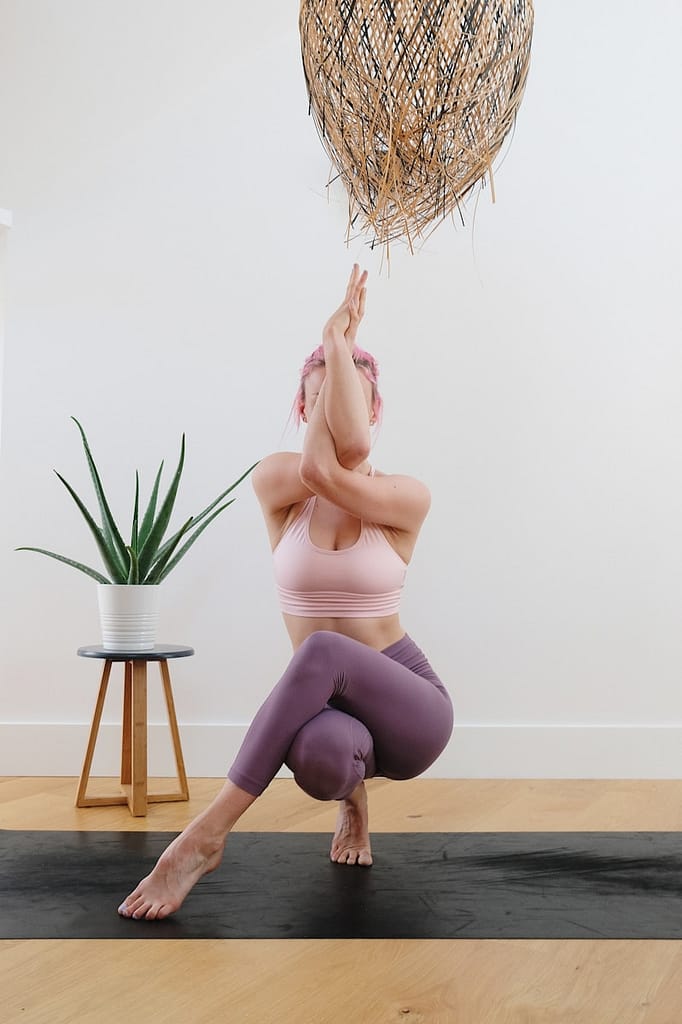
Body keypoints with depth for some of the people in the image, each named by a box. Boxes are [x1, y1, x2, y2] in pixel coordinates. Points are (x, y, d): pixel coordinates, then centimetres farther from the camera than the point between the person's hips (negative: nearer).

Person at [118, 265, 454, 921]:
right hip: (325, 703, 2)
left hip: (408, 705, -2)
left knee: (323, 649, -37)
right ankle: (354, 792, 5)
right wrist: (336, 345, -17)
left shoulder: (407, 499, -7)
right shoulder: (274, 484, -2)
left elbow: (330, 473, -26)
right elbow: (315, 466, -25)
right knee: (321, 757, -37)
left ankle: (201, 838, -30)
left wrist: (341, 345, -19)